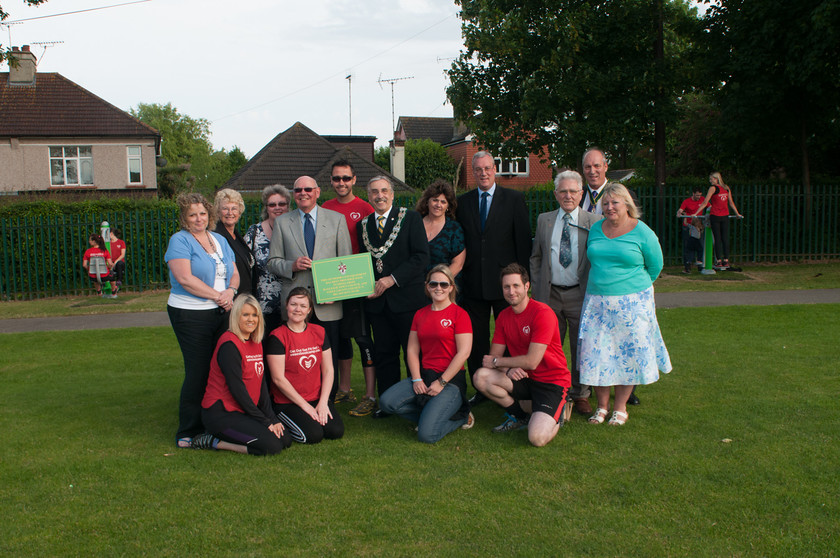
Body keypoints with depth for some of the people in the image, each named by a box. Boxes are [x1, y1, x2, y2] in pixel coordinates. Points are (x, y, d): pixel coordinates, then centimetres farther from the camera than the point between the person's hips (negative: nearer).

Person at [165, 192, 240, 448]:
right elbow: (185, 278, -16)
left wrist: (231, 290, -8)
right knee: (198, 372, -5)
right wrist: (218, 296, -14)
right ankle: (188, 432, 7)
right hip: (190, 314, -6)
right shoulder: (180, 240, -4)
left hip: (222, 313, 6)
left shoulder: (220, 240, 16)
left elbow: (234, 273, 15)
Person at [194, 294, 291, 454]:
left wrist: (272, 418, 0)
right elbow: (237, 389, -19)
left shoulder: (256, 342, 12)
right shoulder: (229, 344, -16)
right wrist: (265, 421, -15)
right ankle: (214, 442, -5)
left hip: (243, 412, 9)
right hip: (221, 414, -9)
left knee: (285, 439, -1)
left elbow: (262, 383, 10)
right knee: (272, 446, -20)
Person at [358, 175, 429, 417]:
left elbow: (422, 256, -9)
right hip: (377, 302, 4)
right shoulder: (363, 225, 13)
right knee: (383, 355, 10)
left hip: (407, 299, -4)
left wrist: (392, 279, -15)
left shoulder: (410, 218, -1)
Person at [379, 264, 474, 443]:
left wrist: (441, 382, -13)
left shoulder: (459, 314, -6)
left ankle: (461, 416, 8)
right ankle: (432, 414, 3)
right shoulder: (420, 314, 12)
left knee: (427, 434, -22)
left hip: (451, 379, -6)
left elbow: (463, 353, -12)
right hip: (424, 375, 6)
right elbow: (412, 350, 11)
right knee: (386, 402, -16)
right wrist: (417, 379, -4)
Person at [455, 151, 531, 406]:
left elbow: (523, 240, -1)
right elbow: (459, 243, 11)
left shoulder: (514, 199, 2)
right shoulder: (463, 202, 10)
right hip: (473, 284, 3)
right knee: (476, 340, 8)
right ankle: (480, 389, 19)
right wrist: (459, 276, 3)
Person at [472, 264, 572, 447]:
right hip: (522, 378, 7)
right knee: (481, 377, -17)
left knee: (537, 438, -26)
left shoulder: (543, 313, -18)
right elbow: (494, 356, 4)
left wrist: (497, 361, -10)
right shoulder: (504, 316, 4)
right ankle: (518, 417, 6)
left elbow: (531, 362, -22)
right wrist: (508, 368, -19)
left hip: (552, 381, -6)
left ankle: (557, 413, 11)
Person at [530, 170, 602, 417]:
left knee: (581, 347, 6)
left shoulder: (594, 222, 1)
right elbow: (535, 257, 14)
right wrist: (536, 289, 6)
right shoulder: (544, 220, 9)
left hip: (580, 294, -2)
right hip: (550, 294, 2)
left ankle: (580, 395, 21)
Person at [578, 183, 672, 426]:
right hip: (597, 303, 4)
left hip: (631, 304, -3)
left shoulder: (642, 233, -5)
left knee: (628, 354, 2)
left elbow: (655, 267, 5)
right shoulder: (595, 229, 7)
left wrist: (634, 288, 11)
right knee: (596, 354, 2)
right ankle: (602, 406, 16)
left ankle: (620, 408, 16)